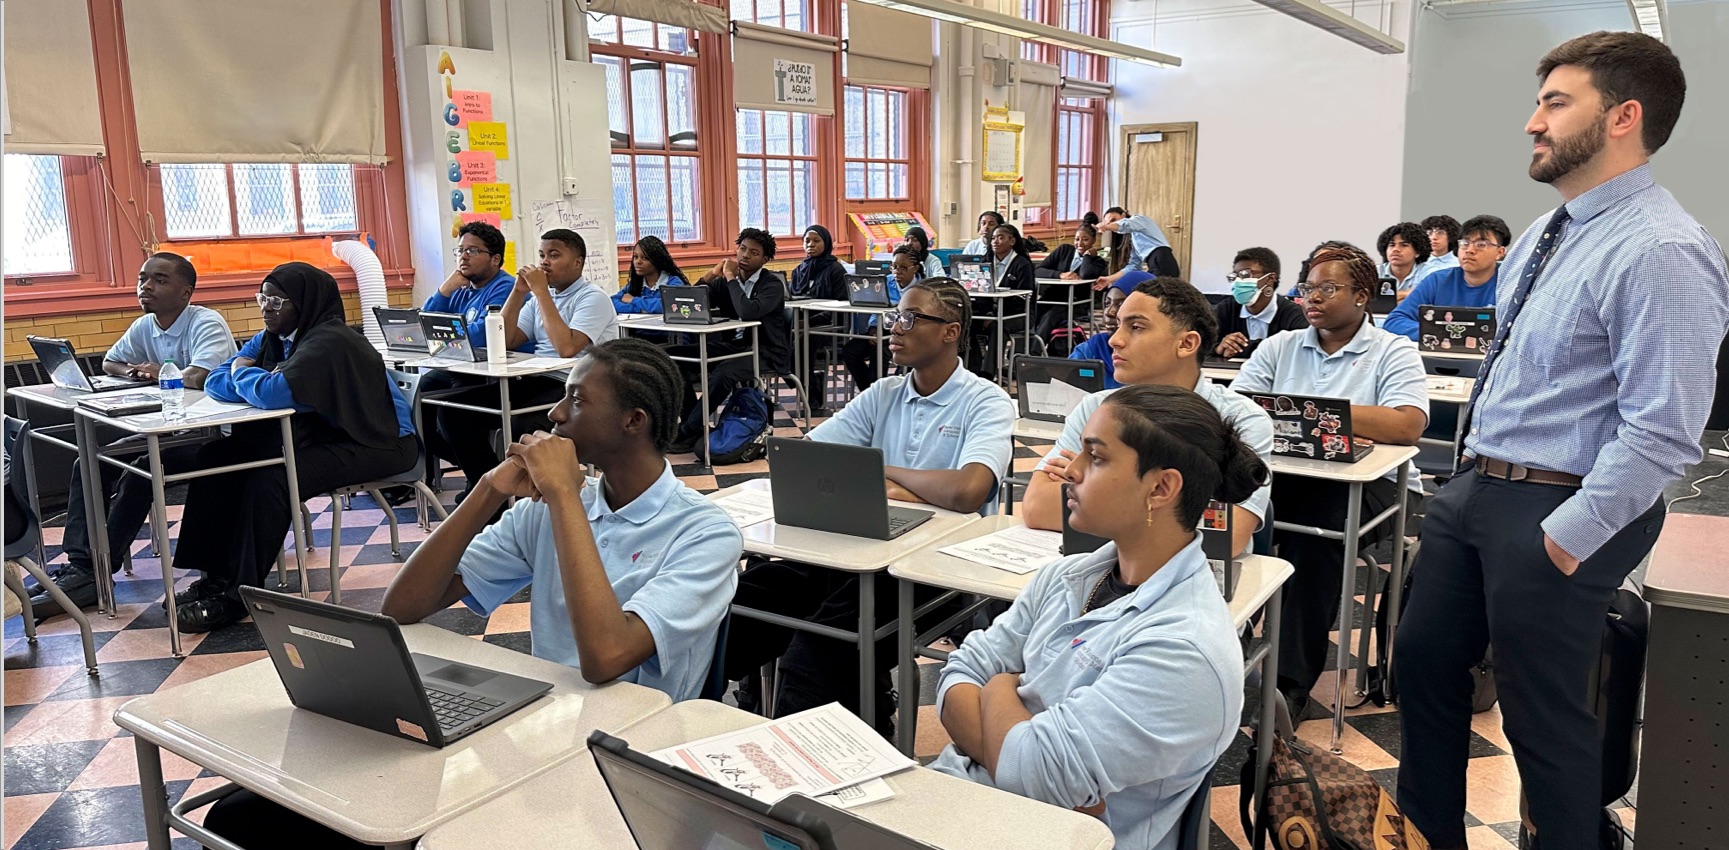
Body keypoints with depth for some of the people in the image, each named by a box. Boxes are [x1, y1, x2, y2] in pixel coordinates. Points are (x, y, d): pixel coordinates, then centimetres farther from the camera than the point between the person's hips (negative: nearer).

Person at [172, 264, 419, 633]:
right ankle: (216, 573, 3)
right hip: (321, 434, 10)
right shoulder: (272, 339, 6)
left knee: (270, 479, -28)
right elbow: (215, 382, 5)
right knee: (216, 457, 0)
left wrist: (242, 373, -11)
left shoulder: (328, 341, -23)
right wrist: (260, 381, -15)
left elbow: (274, 394, -33)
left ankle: (237, 595, -17)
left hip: (378, 445, -10)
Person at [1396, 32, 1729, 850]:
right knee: (1423, 664, 19)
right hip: (1475, 489, 9)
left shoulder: (1660, 253, -20)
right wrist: (1481, 477, 16)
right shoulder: (1541, 236, 9)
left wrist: (1567, 539, -21)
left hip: (1555, 514, -9)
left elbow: (1662, 433, -24)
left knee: (1543, 718, 7)